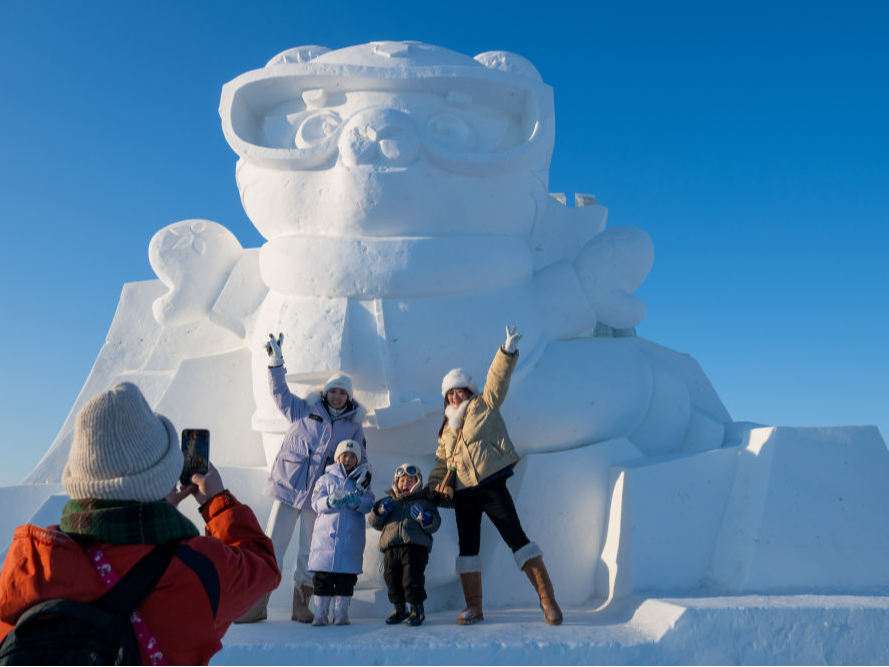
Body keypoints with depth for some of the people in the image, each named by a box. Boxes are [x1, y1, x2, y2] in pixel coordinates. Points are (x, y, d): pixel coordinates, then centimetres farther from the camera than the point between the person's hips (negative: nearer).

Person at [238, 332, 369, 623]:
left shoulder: (354, 425, 10)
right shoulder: (304, 411, 8)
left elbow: (359, 456, 15)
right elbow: (279, 392, 15)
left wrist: (364, 470, -6)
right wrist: (275, 361, 8)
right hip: (289, 486, -1)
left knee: (310, 551, 8)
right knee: (272, 545, -3)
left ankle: (301, 605, 21)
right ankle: (258, 604, 3)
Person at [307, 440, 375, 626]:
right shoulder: (326, 479, 12)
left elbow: (369, 504, -1)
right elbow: (316, 503, 1)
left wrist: (355, 501, -22)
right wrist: (331, 501, -19)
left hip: (351, 538, 0)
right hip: (326, 535, 0)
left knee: (346, 577, 1)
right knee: (322, 577, -1)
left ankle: (341, 614, 11)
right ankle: (320, 614, 6)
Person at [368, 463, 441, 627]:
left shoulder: (424, 502, 12)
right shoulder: (389, 501, 21)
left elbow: (434, 525, 2)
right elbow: (374, 522, 17)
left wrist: (423, 517, -18)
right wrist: (380, 511, -3)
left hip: (415, 546, -4)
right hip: (391, 547, 4)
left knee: (412, 577, -11)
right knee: (392, 578, 5)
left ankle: (417, 608, 7)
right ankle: (399, 608, 23)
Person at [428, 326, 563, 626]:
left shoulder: (484, 406, 6)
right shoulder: (447, 429, 20)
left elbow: (497, 380, -9)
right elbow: (441, 462, 23)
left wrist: (508, 351, -23)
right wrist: (435, 485, 4)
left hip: (491, 485, -6)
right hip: (463, 494, 6)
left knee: (516, 537, -11)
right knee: (467, 546, 7)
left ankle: (547, 598, -10)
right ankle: (474, 607, 16)